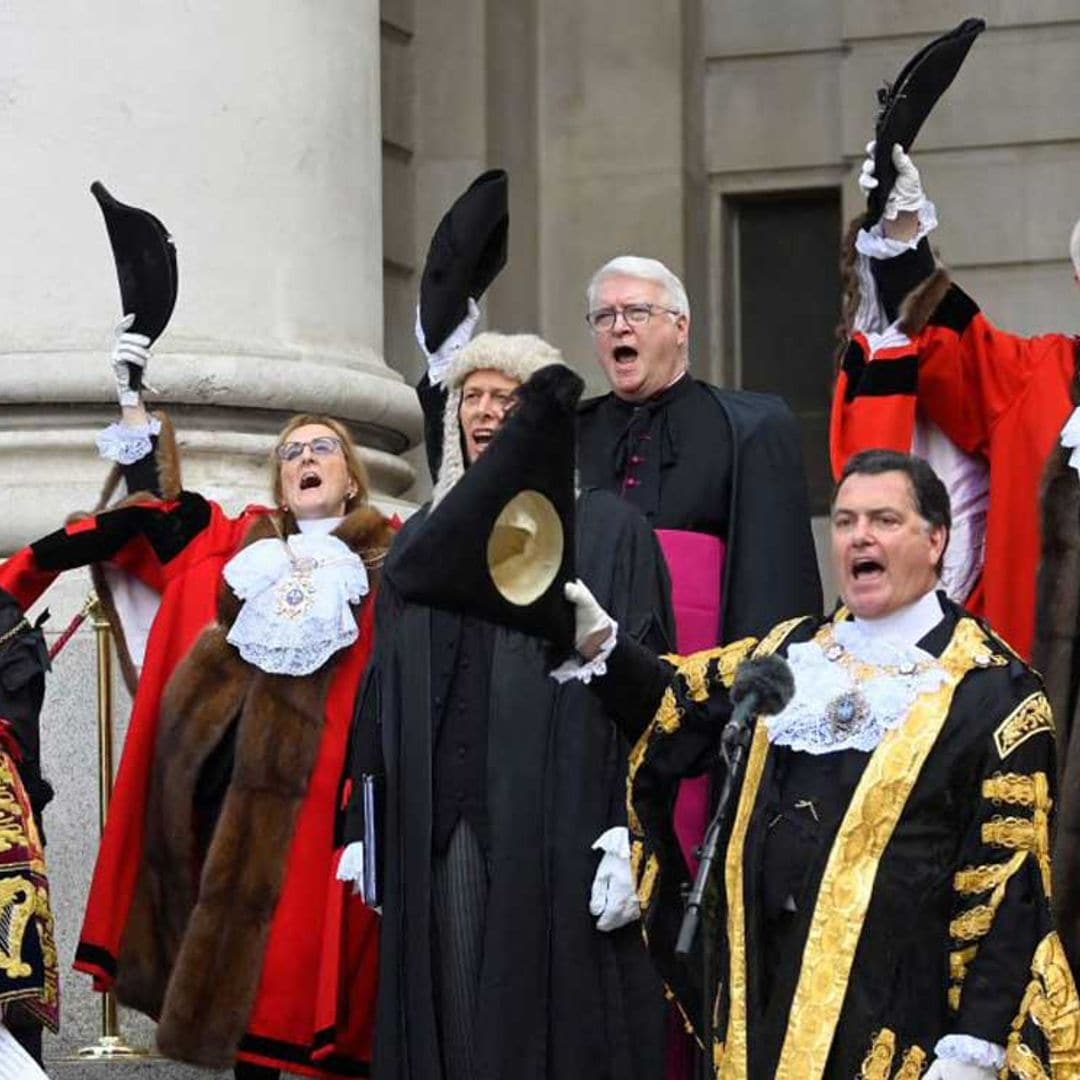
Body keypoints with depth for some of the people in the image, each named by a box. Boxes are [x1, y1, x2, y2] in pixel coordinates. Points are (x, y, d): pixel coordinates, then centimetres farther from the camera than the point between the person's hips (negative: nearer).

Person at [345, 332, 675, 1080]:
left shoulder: (605, 531, 2)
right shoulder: (421, 542, 18)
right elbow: (384, 696, 18)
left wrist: (630, 834, -13)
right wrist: (369, 830, 11)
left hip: (554, 829, -4)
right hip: (435, 829, 4)